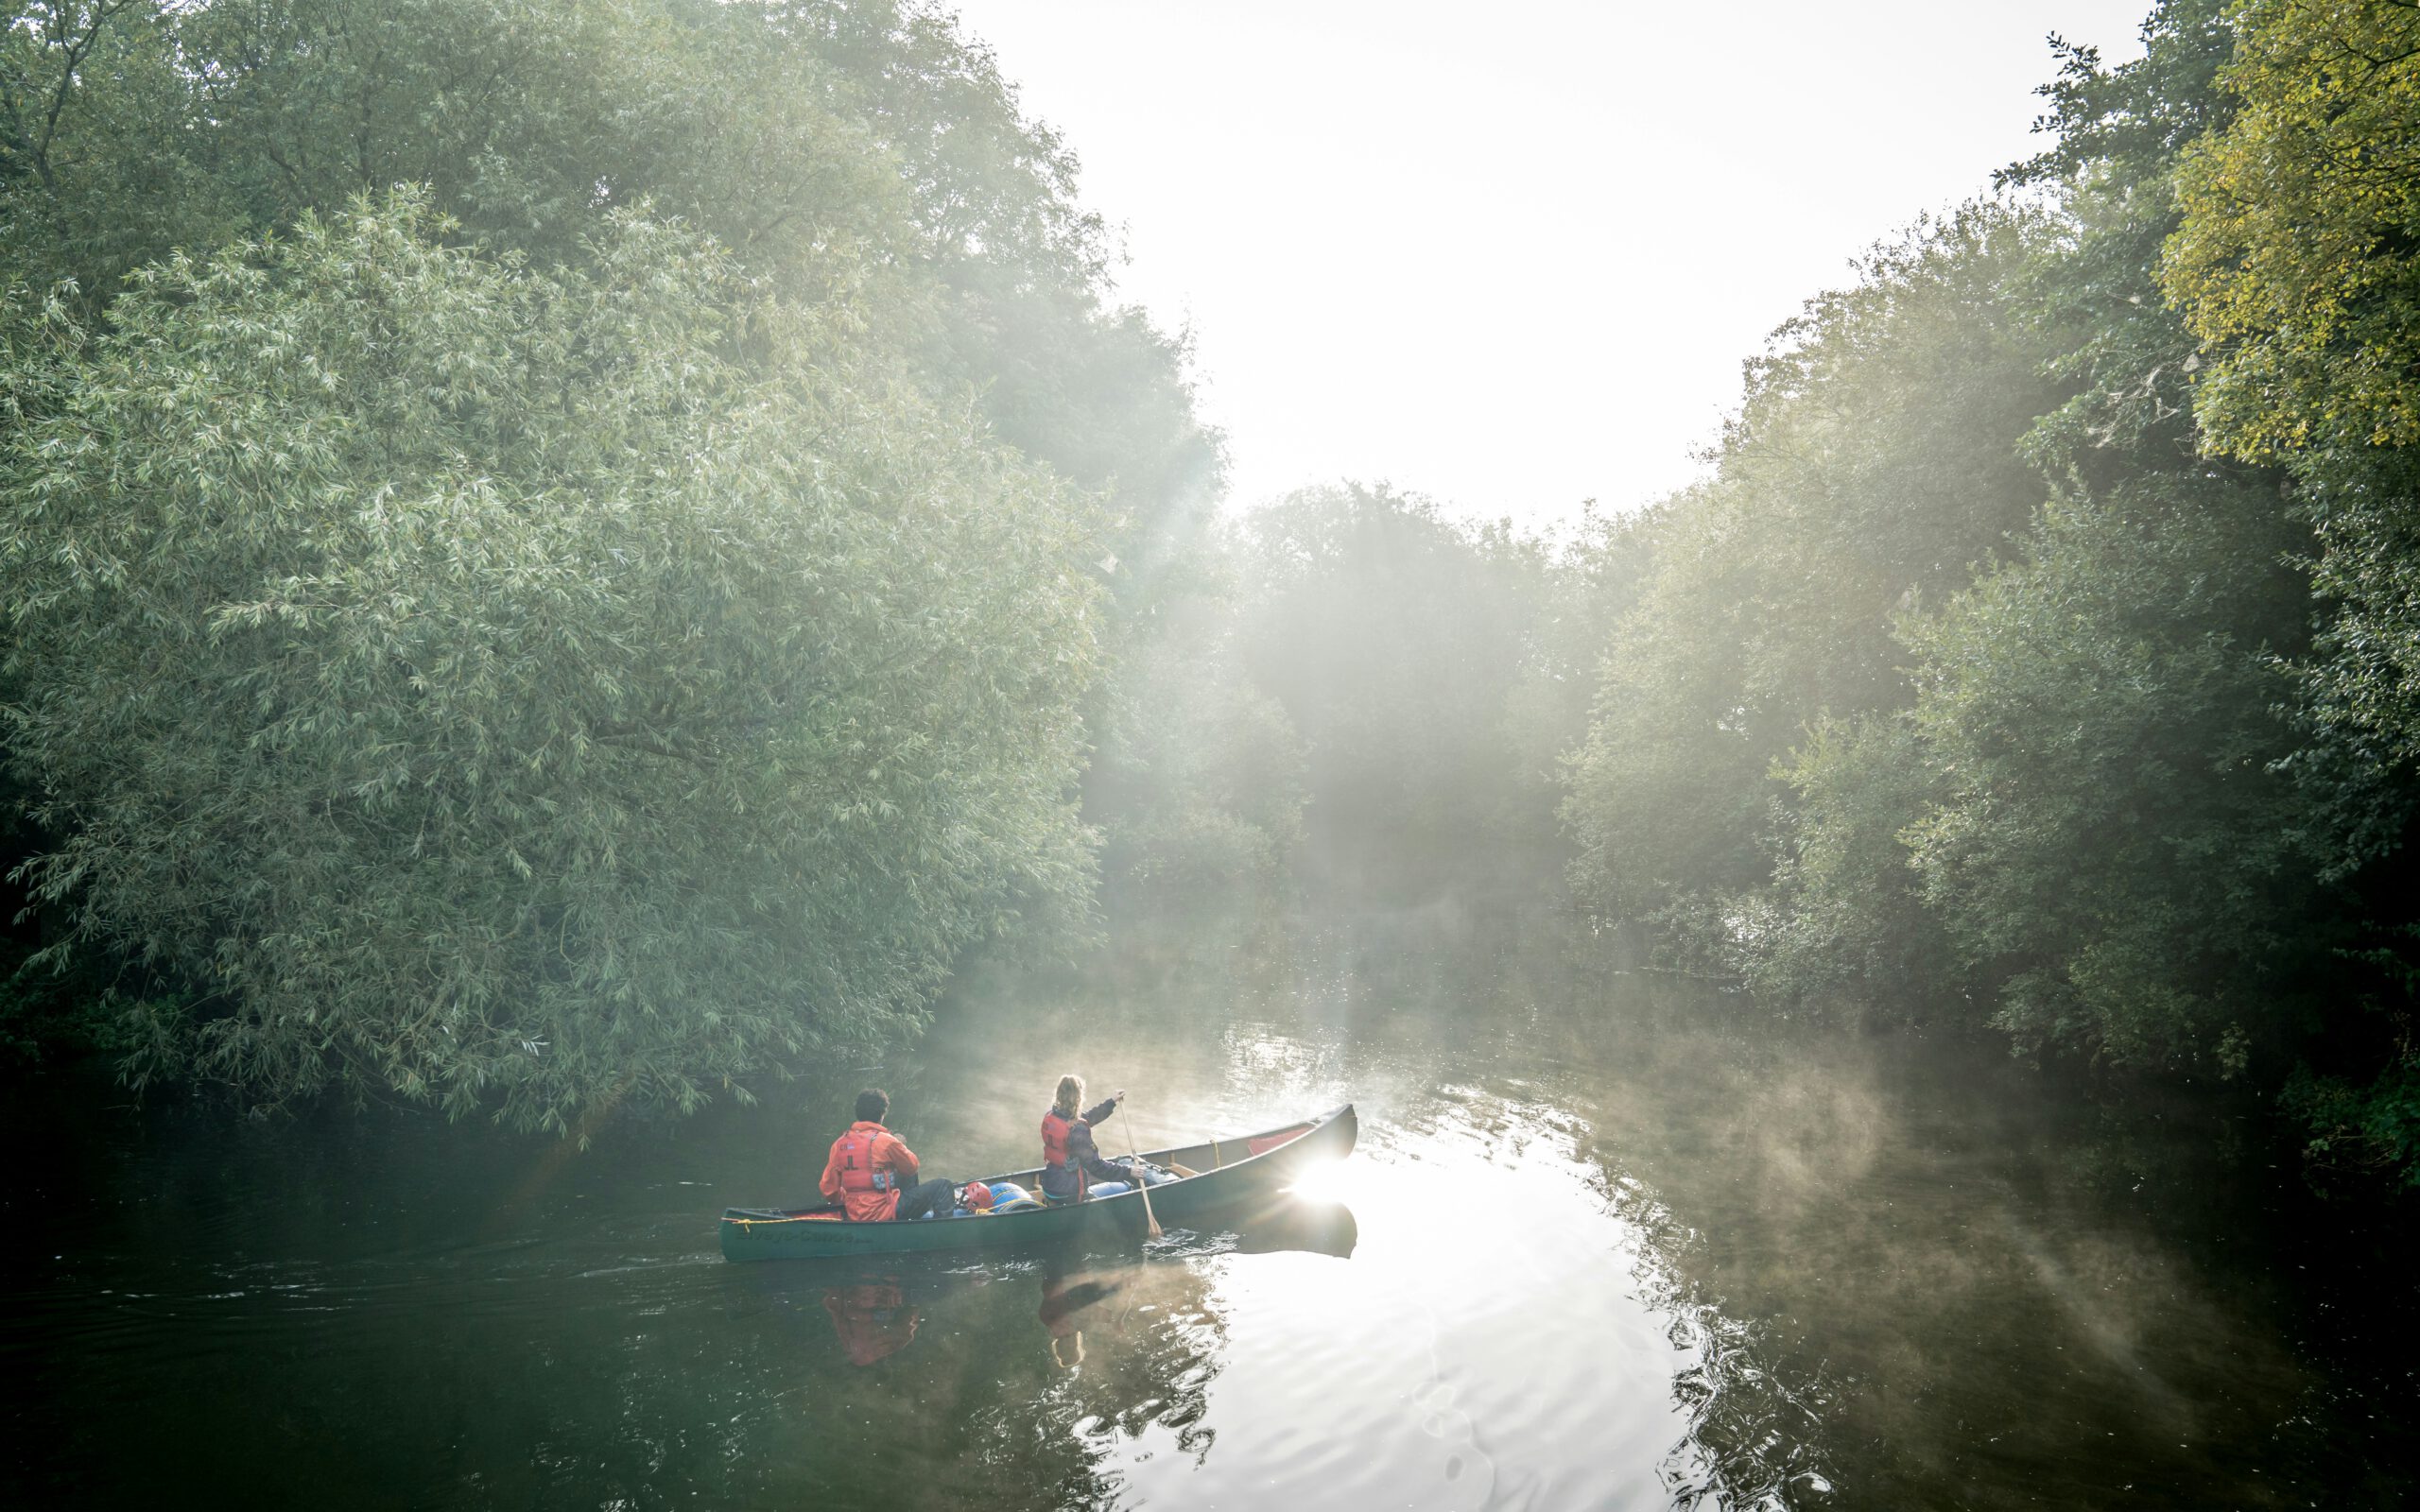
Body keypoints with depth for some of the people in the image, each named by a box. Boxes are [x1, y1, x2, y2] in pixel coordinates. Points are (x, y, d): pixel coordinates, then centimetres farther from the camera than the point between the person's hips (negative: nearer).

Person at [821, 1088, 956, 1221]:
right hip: (885, 1214, -7)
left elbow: (829, 1191, 3)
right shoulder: (885, 1141, -14)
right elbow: (912, 1167, 3)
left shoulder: (839, 1144, 1)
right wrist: (901, 1146, 20)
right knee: (943, 1185, 3)